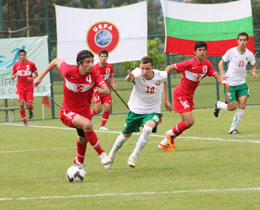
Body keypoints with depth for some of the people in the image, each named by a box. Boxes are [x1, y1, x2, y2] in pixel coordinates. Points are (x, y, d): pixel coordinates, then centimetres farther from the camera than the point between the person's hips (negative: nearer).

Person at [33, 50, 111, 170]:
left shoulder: (93, 74, -17)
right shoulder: (69, 71, -22)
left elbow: (107, 91, -22)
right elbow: (57, 61, -2)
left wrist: (102, 90, -47)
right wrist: (40, 77, 2)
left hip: (84, 111, 4)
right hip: (68, 112, -4)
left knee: (83, 139, 23)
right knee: (87, 124, -34)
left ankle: (79, 161, 55)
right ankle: (101, 153, -22)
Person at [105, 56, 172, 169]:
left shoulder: (161, 75, -16)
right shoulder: (138, 74, -25)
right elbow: (127, 79, -49)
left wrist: (166, 100, 11)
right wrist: (130, 77, -73)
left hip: (153, 111, 0)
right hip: (136, 110, 0)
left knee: (148, 128, -31)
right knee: (126, 134, 16)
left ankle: (134, 156, -15)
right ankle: (112, 154, 44)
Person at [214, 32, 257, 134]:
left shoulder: (249, 54, 1)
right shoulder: (231, 52, -8)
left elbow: (253, 66, 15)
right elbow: (221, 63, 2)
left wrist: (254, 72, -8)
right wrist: (222, 74, -13)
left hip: (242, 83, 3)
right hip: (230, 83, -3)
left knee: (242, 105, -12)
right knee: (232, 107, -8)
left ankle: (232, 128, 0)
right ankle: (218, 105, 26)